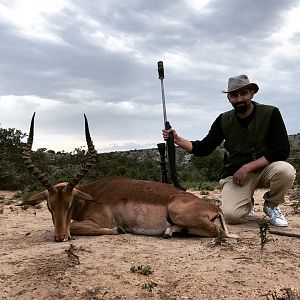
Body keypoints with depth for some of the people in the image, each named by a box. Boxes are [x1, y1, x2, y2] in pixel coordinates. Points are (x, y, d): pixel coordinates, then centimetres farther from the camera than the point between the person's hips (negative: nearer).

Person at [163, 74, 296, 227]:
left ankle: (271, 205, 1)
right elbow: (203, 149, 3)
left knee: (286, 170, -33)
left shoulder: (270, 114, -9)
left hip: (264, 169, 0)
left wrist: (247, 167, -20)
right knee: (231, 215, -24)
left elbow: (282, 151, -14)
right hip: (235, 174, 1)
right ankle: (247, 203, 16)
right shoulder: (224, 120, 0)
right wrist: (177, 139, -12)